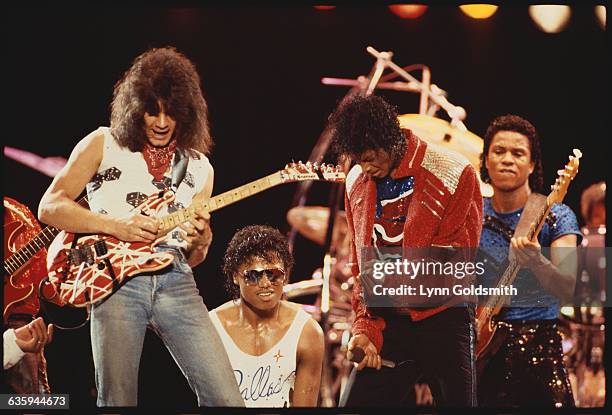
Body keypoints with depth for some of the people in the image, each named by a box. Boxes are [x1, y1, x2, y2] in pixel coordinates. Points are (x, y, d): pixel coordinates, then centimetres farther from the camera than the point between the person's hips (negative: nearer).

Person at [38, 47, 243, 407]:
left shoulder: (199, 167, 17)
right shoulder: (103, 145, 7)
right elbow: (49, 207, 1)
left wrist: (200, 242, -4)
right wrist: (115, 225, -11)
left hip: (176, 281, 3)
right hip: (117, 280, -3)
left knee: (228, 401, -10)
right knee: (118, 403, -7)